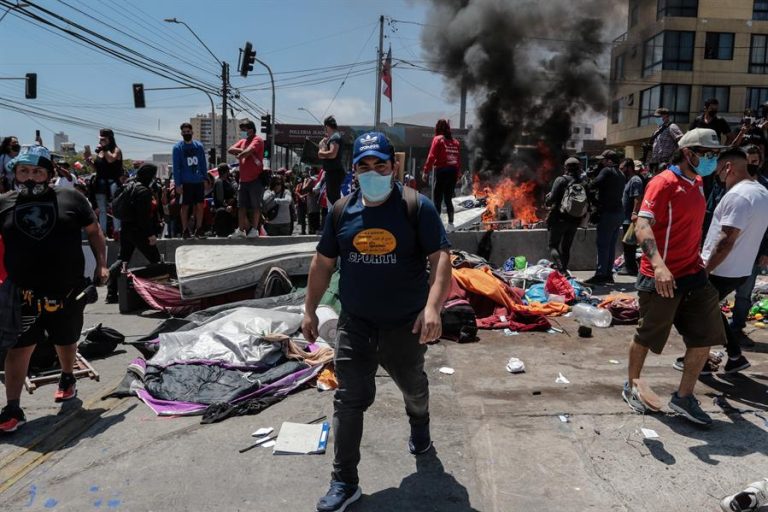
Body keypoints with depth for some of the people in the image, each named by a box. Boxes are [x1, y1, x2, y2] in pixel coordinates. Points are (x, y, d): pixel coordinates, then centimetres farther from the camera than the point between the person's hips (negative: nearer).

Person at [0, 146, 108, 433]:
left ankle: (67, 379, 46)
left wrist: (101, 265, -1)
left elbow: (94, 232, 8)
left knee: (66, 341, 19)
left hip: (68, 291, 0)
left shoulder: (71, 199, 0)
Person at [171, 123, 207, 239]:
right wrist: (178, 184, -10)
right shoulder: (177, 147, -3)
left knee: (200, 206, 5)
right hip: (185, 182, -3)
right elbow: (176, 167, -5)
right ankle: (185, 230, 12)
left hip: (199, 181, 3)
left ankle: (198, 229, 15)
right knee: (185, 206, 4)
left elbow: (204, 164, 10)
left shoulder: (199, 146, 6)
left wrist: (205, 178, 4)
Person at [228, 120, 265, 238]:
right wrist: (243, 151, -9)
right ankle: (241, 230, 16)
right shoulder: (242, 141, 17)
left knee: (256, 205, -1)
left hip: (255, 179, -8)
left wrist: (239, 155, -4)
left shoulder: (257, 140, -6)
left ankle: (254, 230, 5)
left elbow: (248, 151, -22)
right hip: (243, 179, 8)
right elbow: (230, 150, 4)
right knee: (241, 206, 9)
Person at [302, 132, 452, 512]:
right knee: (349, 398, 1)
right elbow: (323, 263, 7)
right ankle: (344, 481, 14)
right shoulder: (342, 211, -1)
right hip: (355, 322, 2)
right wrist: (309, 309, 7)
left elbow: (441, 258, -17)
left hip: (405, 323, -1)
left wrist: (432, 308, -30)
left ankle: (419, 424, 57)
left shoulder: (417, 207, -12)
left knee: (412, 386, 23)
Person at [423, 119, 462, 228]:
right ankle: (450, 223, 15)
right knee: (448, 198, 14)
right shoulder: (455, 141, 12)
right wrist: (458, 173, 17)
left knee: (437, 199, -2)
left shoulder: (438, 139, -2)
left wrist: (426, 171, -9)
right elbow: (459, 158, 10)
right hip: (453, 171, 5)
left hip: (441, 171, -5)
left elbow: (431, 156, -10)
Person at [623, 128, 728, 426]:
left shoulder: (697, 183, 11)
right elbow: (642, 225, -29)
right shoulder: (664, 183, -15)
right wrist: (658, 265, -42)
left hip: (693, 274, 8)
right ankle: (632, 386, 30)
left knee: (705, 335, 8)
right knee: (647, 337, 7)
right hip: (661, 277, -8)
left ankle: (684, 397, 22)